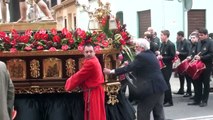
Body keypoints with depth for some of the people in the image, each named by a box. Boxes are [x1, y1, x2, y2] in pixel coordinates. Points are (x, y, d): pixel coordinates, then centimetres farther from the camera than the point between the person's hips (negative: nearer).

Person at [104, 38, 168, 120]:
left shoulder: (141, 56, -12)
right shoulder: (151, 54, 15)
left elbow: (129, 67, -16)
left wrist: (111, 71, -12)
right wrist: (129, 65, 18)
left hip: (149, 89, -9)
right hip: (159, 87, 9)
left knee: (143, 113, 1)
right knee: (159, 112, 15)